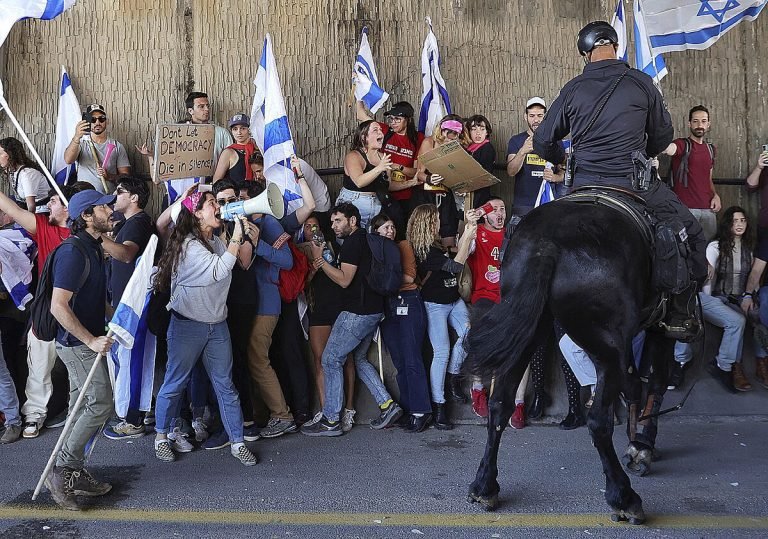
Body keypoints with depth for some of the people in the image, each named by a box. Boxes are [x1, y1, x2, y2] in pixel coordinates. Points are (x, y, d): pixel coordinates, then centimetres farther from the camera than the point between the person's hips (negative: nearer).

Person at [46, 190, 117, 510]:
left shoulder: (93, 248, 10)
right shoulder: (73, 251, -20)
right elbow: (58, 306, -25)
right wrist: (91, 340, -23)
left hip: (84, 341, 9)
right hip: (79, 343, -9)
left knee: (83, 407, 13)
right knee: (100, 405, -9)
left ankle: (73, 474, 24)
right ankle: (62, 473, 4)